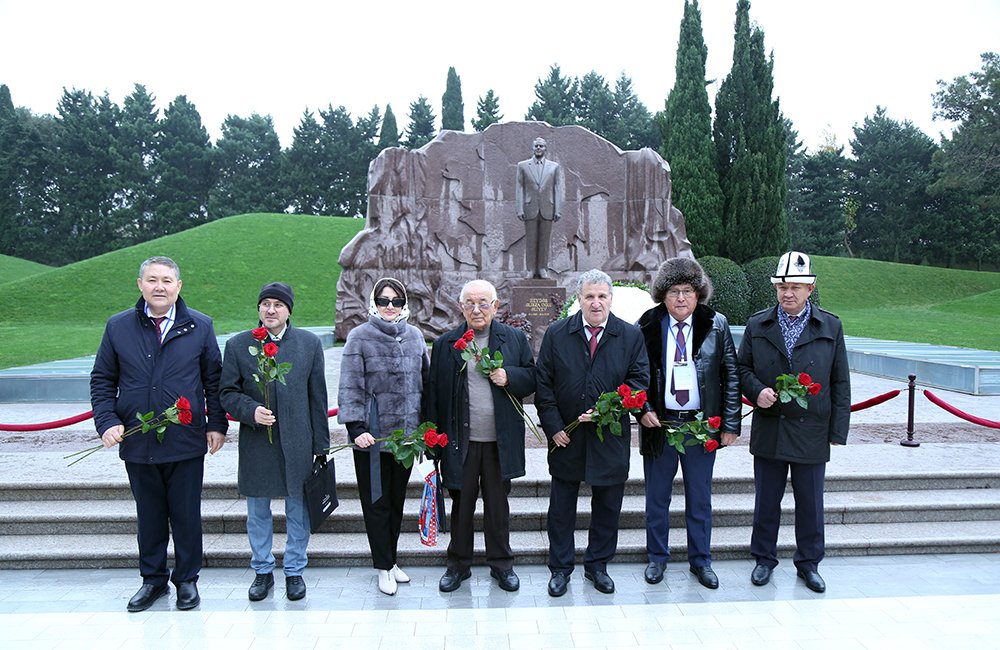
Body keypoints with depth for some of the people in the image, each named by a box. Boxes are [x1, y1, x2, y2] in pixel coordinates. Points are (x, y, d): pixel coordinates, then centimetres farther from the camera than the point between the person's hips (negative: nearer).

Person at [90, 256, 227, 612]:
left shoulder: (200, 326, 0)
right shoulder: (118, 327, 3)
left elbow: (214, 380, 4)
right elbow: (102, 380, 8)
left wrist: (216, 424, -2)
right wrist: (107, 421, -5)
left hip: (187, 443, -1)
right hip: (137, 444, 1)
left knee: (186, 516, 10)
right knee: (149, 515, 15)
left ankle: (187, 579, 26)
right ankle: (153, 579, 31)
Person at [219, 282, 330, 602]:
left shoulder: (309, 343, 2)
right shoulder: (238, 345, 1)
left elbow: (317, 397, 3)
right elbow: (227, 393, 3)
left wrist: (320, 444, 2)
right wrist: (251, 411, -17)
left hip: (297, 443, 0)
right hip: (255, 444, 0)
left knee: (298, 509, 9)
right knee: (258, 512, 12)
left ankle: (294, 570, 26)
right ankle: (262, 570, 30)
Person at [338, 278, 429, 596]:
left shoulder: (414, 336, 6)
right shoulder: (359, 337, -5)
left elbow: (425, 381, 12)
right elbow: (350, 387, -7)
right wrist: (355, 427, -15)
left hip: (406, 432, 4)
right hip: (372, 435, -4)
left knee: (397, 499, 15)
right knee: (377, 502, 5)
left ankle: (390, 560, 30)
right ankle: (384, 567, 18)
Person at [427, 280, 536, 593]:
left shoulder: (515, 339, 3)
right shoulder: (445, 344, 2)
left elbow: (531, 379, 7)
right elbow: (434, 393, 3)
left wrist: (509, 377, -14)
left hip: (500, 441, 0)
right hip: (460, 441, 0)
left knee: (498, 504, 13)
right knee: (461, 504, 11)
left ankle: (501, 564, 30)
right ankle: (458, 564, 28)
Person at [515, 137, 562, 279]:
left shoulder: (554, 167, 8)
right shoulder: (523, 165, 7)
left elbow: (558, 189, 5)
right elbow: (519, 188, 4)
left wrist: (558, 210, -2)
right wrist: (520, 209, -4)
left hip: (547, 210, 1)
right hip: (530, 209, 0)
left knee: (545, 241, 3)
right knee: (530, 241, 1)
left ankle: (542, 269, 10)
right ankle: (531, 270, 6)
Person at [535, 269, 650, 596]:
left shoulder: (631, 335, -2)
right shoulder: (556, 333, -2)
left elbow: (639, 381, -3)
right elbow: (543, 384, -1)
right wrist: (553, 427, -8)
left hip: (611, 437, 0)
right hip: (566, 436, 0)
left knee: (607, 507, 13)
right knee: (561, 507, 10)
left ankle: (597, 565, 32)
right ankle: (560, 568, 26)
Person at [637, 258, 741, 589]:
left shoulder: (716, 325, -2)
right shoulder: (647, 326, -3)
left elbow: (731, 375, 1)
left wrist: (730, 423, -3)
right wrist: (643, 410, -10)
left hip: (703, 425, 0)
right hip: (659, 424, 0)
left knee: (700, 499, 13)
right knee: (657, 498, 12)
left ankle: (701, 560, 30)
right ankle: (657, 558, 30)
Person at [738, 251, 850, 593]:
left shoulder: (831, 327, 1)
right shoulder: (757, 325, 3)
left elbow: (840, 383, 3)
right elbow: (742, 368, 10)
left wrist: (837, 431, -1)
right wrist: (757, 390, -12)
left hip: (812, 433, 0)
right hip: (769, 432, 1)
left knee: (811, 503, 11)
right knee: (766, 501, 11)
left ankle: (808, 563, 28)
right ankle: (764, 558, 28)